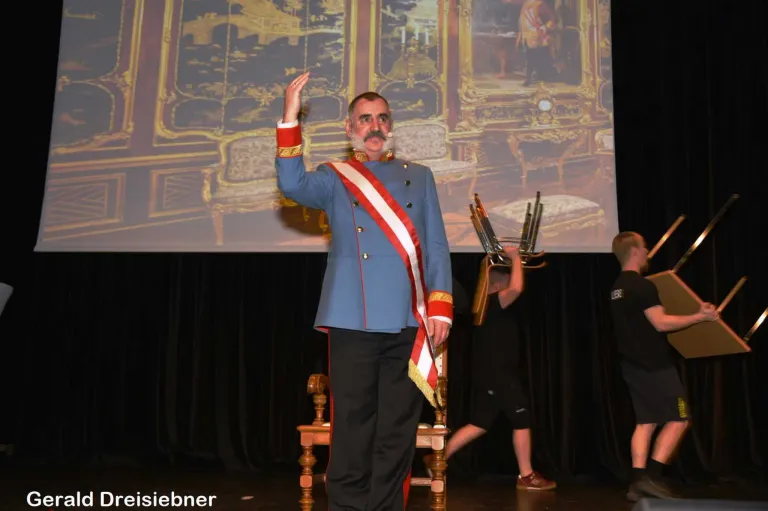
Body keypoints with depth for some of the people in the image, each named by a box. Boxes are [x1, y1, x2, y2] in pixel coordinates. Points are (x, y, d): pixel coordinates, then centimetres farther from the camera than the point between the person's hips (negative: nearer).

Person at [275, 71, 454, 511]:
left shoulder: (420, 176, 17)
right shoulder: (335, 178, 12)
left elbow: (437, 246, 11)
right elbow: (293, 186, -10)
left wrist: (440, 308, 1)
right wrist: (291, 119, -16)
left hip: (410, 324, 2)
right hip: (355, 323, -2)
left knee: (397, 433, 7)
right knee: (352, 430, 2)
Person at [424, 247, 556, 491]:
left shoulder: (485, 303, 12)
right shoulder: (493, 303, -15)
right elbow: (516, 288, -31)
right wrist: (515, 257, -20)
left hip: (491, 374, 10)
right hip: (497, 375, -10)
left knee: (479, 424, 13)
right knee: (522, 420, 0)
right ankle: (526, 476, 8)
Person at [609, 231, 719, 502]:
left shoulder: (617, 288, 14)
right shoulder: (642, 286, -17)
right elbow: (661, 323, -22)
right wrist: (700, 316, -14)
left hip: (634, 364, 9)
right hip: (654, 365, -9)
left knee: (645, 422, 9)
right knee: (679, 419, 0)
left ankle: (638, 482, 5)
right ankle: (651, 477, -4)